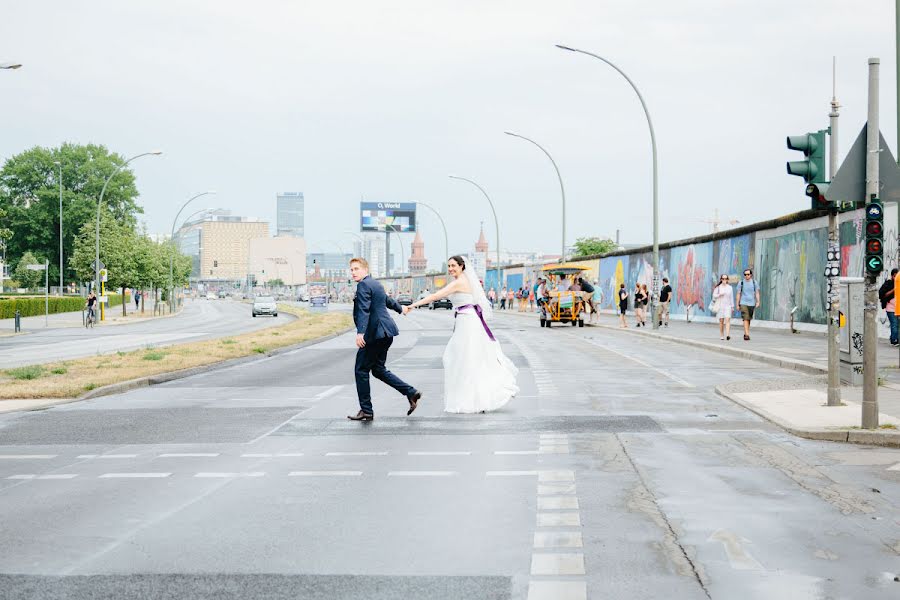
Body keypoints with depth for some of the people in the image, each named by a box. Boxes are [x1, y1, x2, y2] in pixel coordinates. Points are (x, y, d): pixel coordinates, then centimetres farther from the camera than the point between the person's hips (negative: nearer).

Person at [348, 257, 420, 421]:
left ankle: (366, 411, 1)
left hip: (374, 333, -10)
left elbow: (364, 309, -24)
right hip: (386, 333, 10)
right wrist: (400, 309, 59)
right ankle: (411, 393, 10)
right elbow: (388, 300, 39)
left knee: (361, 370, -2)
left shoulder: (363, 285, -10)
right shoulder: (376, 284, 20)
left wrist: (360, 332, -35)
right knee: (378, 369, 15)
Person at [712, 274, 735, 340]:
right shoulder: (718, 287, 3)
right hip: (720, 306, -1)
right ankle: (721, 335, 12)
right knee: (721, 321, 1)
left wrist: (732, 307, 11)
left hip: (727, 306, 1)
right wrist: (719, 295, -17)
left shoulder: (730, 287, 8)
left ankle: (728, 335, -24)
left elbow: (731, 297, 12)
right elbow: (714, 295, 2)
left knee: (727, 320, -14)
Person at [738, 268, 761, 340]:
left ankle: (745, 333, 24)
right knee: (746, 319, -14)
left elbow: (757, 293, 4)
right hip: (743, 303, -2)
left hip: (751, 303, 2)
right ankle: (747, 334, -20)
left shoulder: (754, 282, 4)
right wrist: (737, 304, 3)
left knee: (749, 319, 11)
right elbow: (738, 294, 5)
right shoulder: (741, 283, 1)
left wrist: (758, 302, -8)